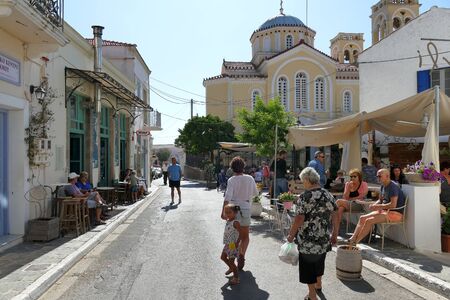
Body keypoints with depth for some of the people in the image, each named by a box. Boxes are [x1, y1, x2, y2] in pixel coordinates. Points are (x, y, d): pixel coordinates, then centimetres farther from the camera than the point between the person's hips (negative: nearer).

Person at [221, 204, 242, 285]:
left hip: (233, 245, -9)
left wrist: (237, 242, -33)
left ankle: (236, 278, 14)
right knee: (223, 257, 22)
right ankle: (231, 268, 46)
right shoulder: (228, 221, 5)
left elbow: (240, 233, -26)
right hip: (227, 244, 9)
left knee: (231, 261, -2)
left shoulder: (235, 222, -22)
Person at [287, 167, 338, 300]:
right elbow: (334, 216, 4)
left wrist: (291, 234, -9)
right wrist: (334, 234, 14)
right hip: (324, 238, 6)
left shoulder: (304, 197, -18)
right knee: (319, 262, 27)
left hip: (307, 239, -6)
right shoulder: (328, 195, 0)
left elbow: (299, 219, -20)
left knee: (308, 265, 10)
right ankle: (318, 285, 46)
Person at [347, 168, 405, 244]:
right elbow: (380, 200, 21)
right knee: (362, 218, -3)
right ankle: (352, 238, -12)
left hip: (395, 213, -10)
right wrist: (374, 205, 0)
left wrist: (378, 206, -17)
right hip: (385, 211, 10)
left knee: (369, 221, -26)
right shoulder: (383, 186, 12)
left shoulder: (393, 187, -17)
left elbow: (393, 205, -25)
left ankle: (355, 242, -23)